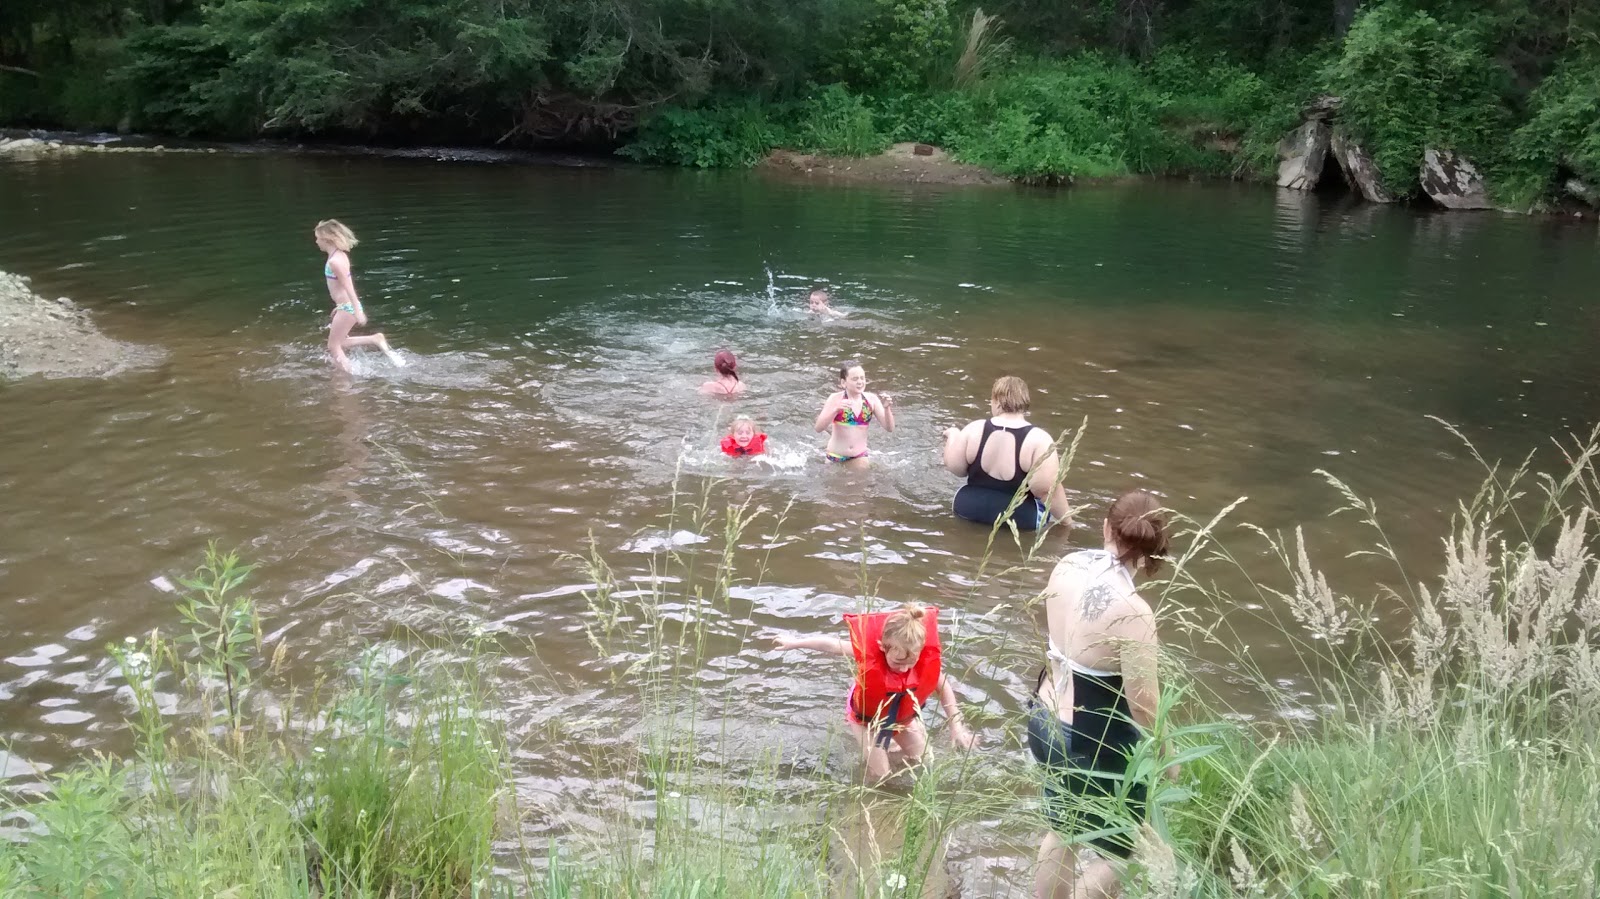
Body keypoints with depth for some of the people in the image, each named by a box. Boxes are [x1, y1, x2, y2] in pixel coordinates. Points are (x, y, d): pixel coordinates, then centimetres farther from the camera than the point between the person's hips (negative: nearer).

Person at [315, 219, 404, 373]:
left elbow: (348, 286, -23)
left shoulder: (334, 261, -20)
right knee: (340, 343, 22)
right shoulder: (339, 255, 9)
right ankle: (376, 340, 16)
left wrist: (358, 311, -25)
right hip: (346, 306, 10)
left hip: (347, 308, -10)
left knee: (333, 347, 2)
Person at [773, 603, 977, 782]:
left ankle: (885, 747, 43)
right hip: (867, 716, -3)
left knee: (920, 759, 15)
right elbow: (832, 645, -27)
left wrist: (956, 727, -17)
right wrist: (796, 643, -14)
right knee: (878, 774, -1)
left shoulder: (927, 661, -37)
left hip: (902, 716, 3)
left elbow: (944, 688, -16)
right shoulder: (869, 653, -43)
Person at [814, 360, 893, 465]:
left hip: (859, 458, 2)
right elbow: (819, 427, -19)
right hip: (835, 457, -2)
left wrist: (887, 408, -21)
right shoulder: (835, 399, -11)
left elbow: (889, 428, -4)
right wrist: (836, 409, -32)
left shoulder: (871, 399, -5)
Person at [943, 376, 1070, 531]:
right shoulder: (1039, 439, -19)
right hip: (1019, 519, -3)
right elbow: (1046, 489, -22)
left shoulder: (975, 429, -10)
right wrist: (1065, 517, -8)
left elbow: (955, 466, 0)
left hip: (970, 511, 3)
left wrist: (953, 436, 17)